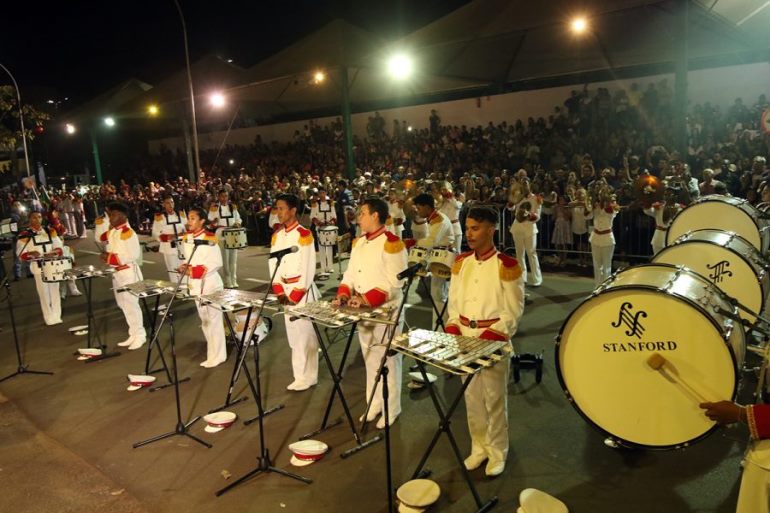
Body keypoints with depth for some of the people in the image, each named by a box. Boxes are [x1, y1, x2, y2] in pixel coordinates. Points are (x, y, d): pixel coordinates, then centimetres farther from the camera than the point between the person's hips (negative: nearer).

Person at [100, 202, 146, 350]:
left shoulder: (128, 233, -18)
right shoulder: (112, 232, 9)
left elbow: (133, 255, -23)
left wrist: (110, 258, -20)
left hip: (129, 272, -9)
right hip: (117, 273, 9)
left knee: (131, 304, -3)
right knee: (123, 304, 15)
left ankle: (140, 335, 8)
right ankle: (133, 334, 26)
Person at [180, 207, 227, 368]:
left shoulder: (209, 238, -15)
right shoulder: (186, 239, 7)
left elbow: (217, 263, -18)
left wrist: (195, 270, -23)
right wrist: (183, 267, -5)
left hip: (210, 284, -8)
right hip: (195, 285, 8)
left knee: (213, 319, -1)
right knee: (204, 319, 16)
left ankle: (216, 355, 9)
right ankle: (214, 351, 30)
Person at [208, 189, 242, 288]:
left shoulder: (233, 207, 11)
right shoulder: (214, 208, 2)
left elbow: (238, 220, 15)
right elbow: (210, 222, 0)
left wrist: (237, 224, -6)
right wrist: (213, 222, -22)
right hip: (221, 235, -3)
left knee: (234, 258, 4)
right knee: (225, 258, -4)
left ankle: (234, 280, 11)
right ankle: (228, 281, 2)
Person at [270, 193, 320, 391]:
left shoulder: (304, 234, -13)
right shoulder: (276, 235, 8)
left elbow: (308, 269, -16)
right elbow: (273, 264, 8)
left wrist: (295, 296, -15)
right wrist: (279, 292, -3)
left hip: (302, 290, -7)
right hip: (285, 290, 7)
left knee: (305, 334, 0)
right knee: (292, 334, 13)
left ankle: (307, 376, 11)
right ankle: (300, 374, 24)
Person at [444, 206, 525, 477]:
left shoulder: (507, 265, -10)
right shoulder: (461, 262, 6)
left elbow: (513, 311, -10)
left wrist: (489, 338, -17)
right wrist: (453, 332, -2)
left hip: (494, 340, -5)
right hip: (464, 337, 5)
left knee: (494, 398, 5)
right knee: (471, 396, 13)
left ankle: (497, 452, 24)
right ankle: (478, 447, 31)